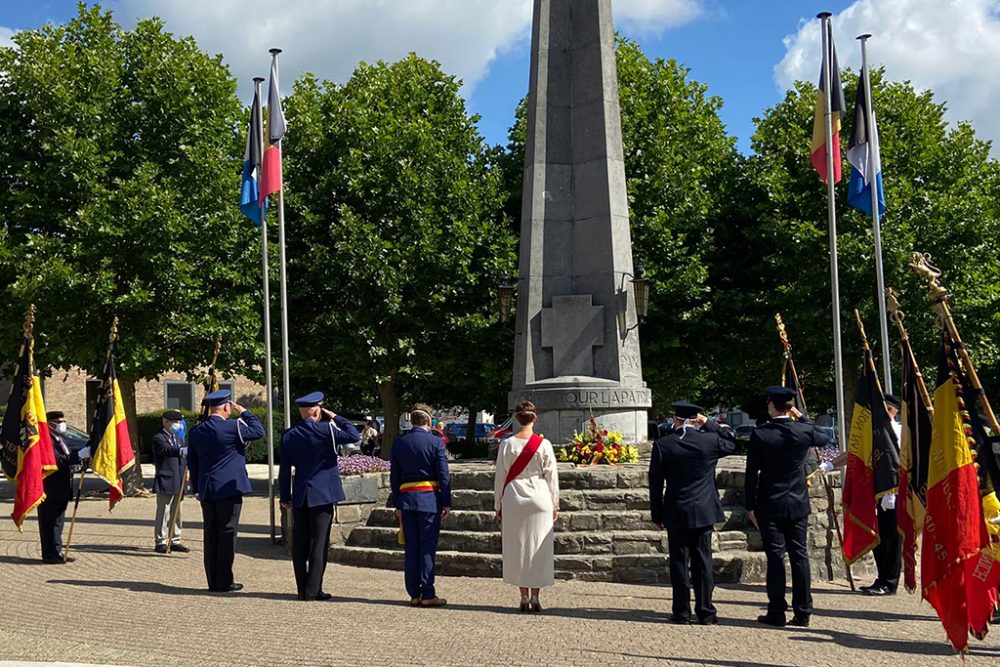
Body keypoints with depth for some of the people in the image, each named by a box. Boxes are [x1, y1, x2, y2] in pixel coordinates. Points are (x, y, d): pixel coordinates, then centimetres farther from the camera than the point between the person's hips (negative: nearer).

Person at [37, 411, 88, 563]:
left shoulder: (60, 439, 18)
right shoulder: (47, 440, -16)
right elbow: (57, 461, -26)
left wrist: (81, 456, 1)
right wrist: (79, 455, -27)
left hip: (61, 490, 10)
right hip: (51, 490, -10)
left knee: (57, 522, 15)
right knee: (50, 522, -4)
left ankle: (56, 552, 22)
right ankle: (51, 554, 1)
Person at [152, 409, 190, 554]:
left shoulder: (178, 437, 18)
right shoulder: (158, 438, -8)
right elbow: (168, 450, -28)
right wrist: (186, 450, -44)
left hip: (178, 482, 8)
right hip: (165, 483, -8)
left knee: (176, 513, 12)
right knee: (163, 513, -4)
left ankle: (175, 541, 19)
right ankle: (160, 542, 2)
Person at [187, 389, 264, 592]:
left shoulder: (196, 431, 8)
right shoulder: (233, 427, -12)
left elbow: (192, 462, 12)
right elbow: (258, 431, -1)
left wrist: (196, 488, 19)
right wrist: (244, 412, 8)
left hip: (206, 491, 6)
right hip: (229, 489, -6)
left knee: (211, 535, 10)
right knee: (227, 534, -1)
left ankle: (213, 581, 15)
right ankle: (224, 582, 1)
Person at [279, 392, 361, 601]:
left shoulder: (288, 435, 3)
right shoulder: (325, 430, -11)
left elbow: (284, 469, 5)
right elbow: (354, 435, -7)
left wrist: (285, 497, 12)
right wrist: (335, 417, 0)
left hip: (299, 497, 5)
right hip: (322, 496, -4)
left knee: (300, 544, 9)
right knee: (319, 543, -1)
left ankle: (303, 589, 14)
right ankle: (313, 590, -2)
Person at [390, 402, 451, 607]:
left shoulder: (398, 443, 5)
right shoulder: (435, 442, -6)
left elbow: (394, 476, 9)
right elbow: (444, 475, -7)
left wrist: (397, 504, 14)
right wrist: (446, 502, 0)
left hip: (406, 499, 4)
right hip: (430, 499, -3)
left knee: (411, 548, 8)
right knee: (428, 548, 0)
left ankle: (414, 594, 12)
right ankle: (427, 595, 1)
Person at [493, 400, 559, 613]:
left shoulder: (507, 444, -4)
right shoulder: (543, 444, -5)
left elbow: (500, 476, 1)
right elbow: (552, 476, 0)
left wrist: (498, 506, 9)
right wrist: (555, 505, 9)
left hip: (513, 501, 0)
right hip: (539, 500, 0)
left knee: (517, 548, 8)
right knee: (539, 549, 7)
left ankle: (524, 597, 10)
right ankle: (534, 597, 8)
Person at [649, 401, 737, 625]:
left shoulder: (662, 445, -7)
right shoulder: (710, 440, -6)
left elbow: (655, 483, -3)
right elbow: (732, 442, 17)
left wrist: (657, 514, 6)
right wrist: (709, 424, 8)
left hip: (676, 514, -1)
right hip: (704, 513, 1)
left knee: (679, 562, 6)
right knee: (703, 561, 8)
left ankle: (682, 612, 9)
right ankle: (706, 612, 10)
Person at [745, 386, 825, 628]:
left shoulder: (759, 434, -11)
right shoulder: (804, 431, -4)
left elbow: (752, 473, -7)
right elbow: (823, 438, 21)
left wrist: (750, 506, 1)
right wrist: (803, 418, 20)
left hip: (769, 505, -3)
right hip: (798, 504, 3)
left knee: (775, 557, 1)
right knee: (799, 555, 7)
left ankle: (776, 613, 4)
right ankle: (802, 612, 10)